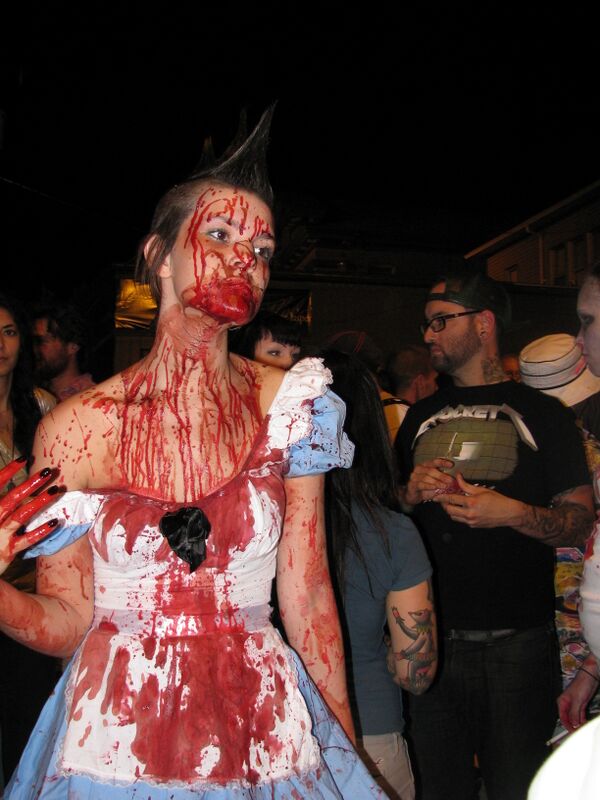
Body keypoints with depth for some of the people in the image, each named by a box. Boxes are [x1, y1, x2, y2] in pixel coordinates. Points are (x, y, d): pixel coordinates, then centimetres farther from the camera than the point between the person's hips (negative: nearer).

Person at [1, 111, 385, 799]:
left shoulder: (288, 406, -4)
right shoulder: (76, 428, -7)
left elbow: (308, 595, -1)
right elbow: (68, 620, -1)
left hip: (264, 735, 1)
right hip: (114, 740, -1)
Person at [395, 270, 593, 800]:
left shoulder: (542, 414, 2)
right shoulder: (421, 417, 14)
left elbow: (583, 520, -2)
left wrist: (516, 514, -18)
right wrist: (411, 492, -2)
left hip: (520, 643, -3)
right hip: (434, 640, 3)